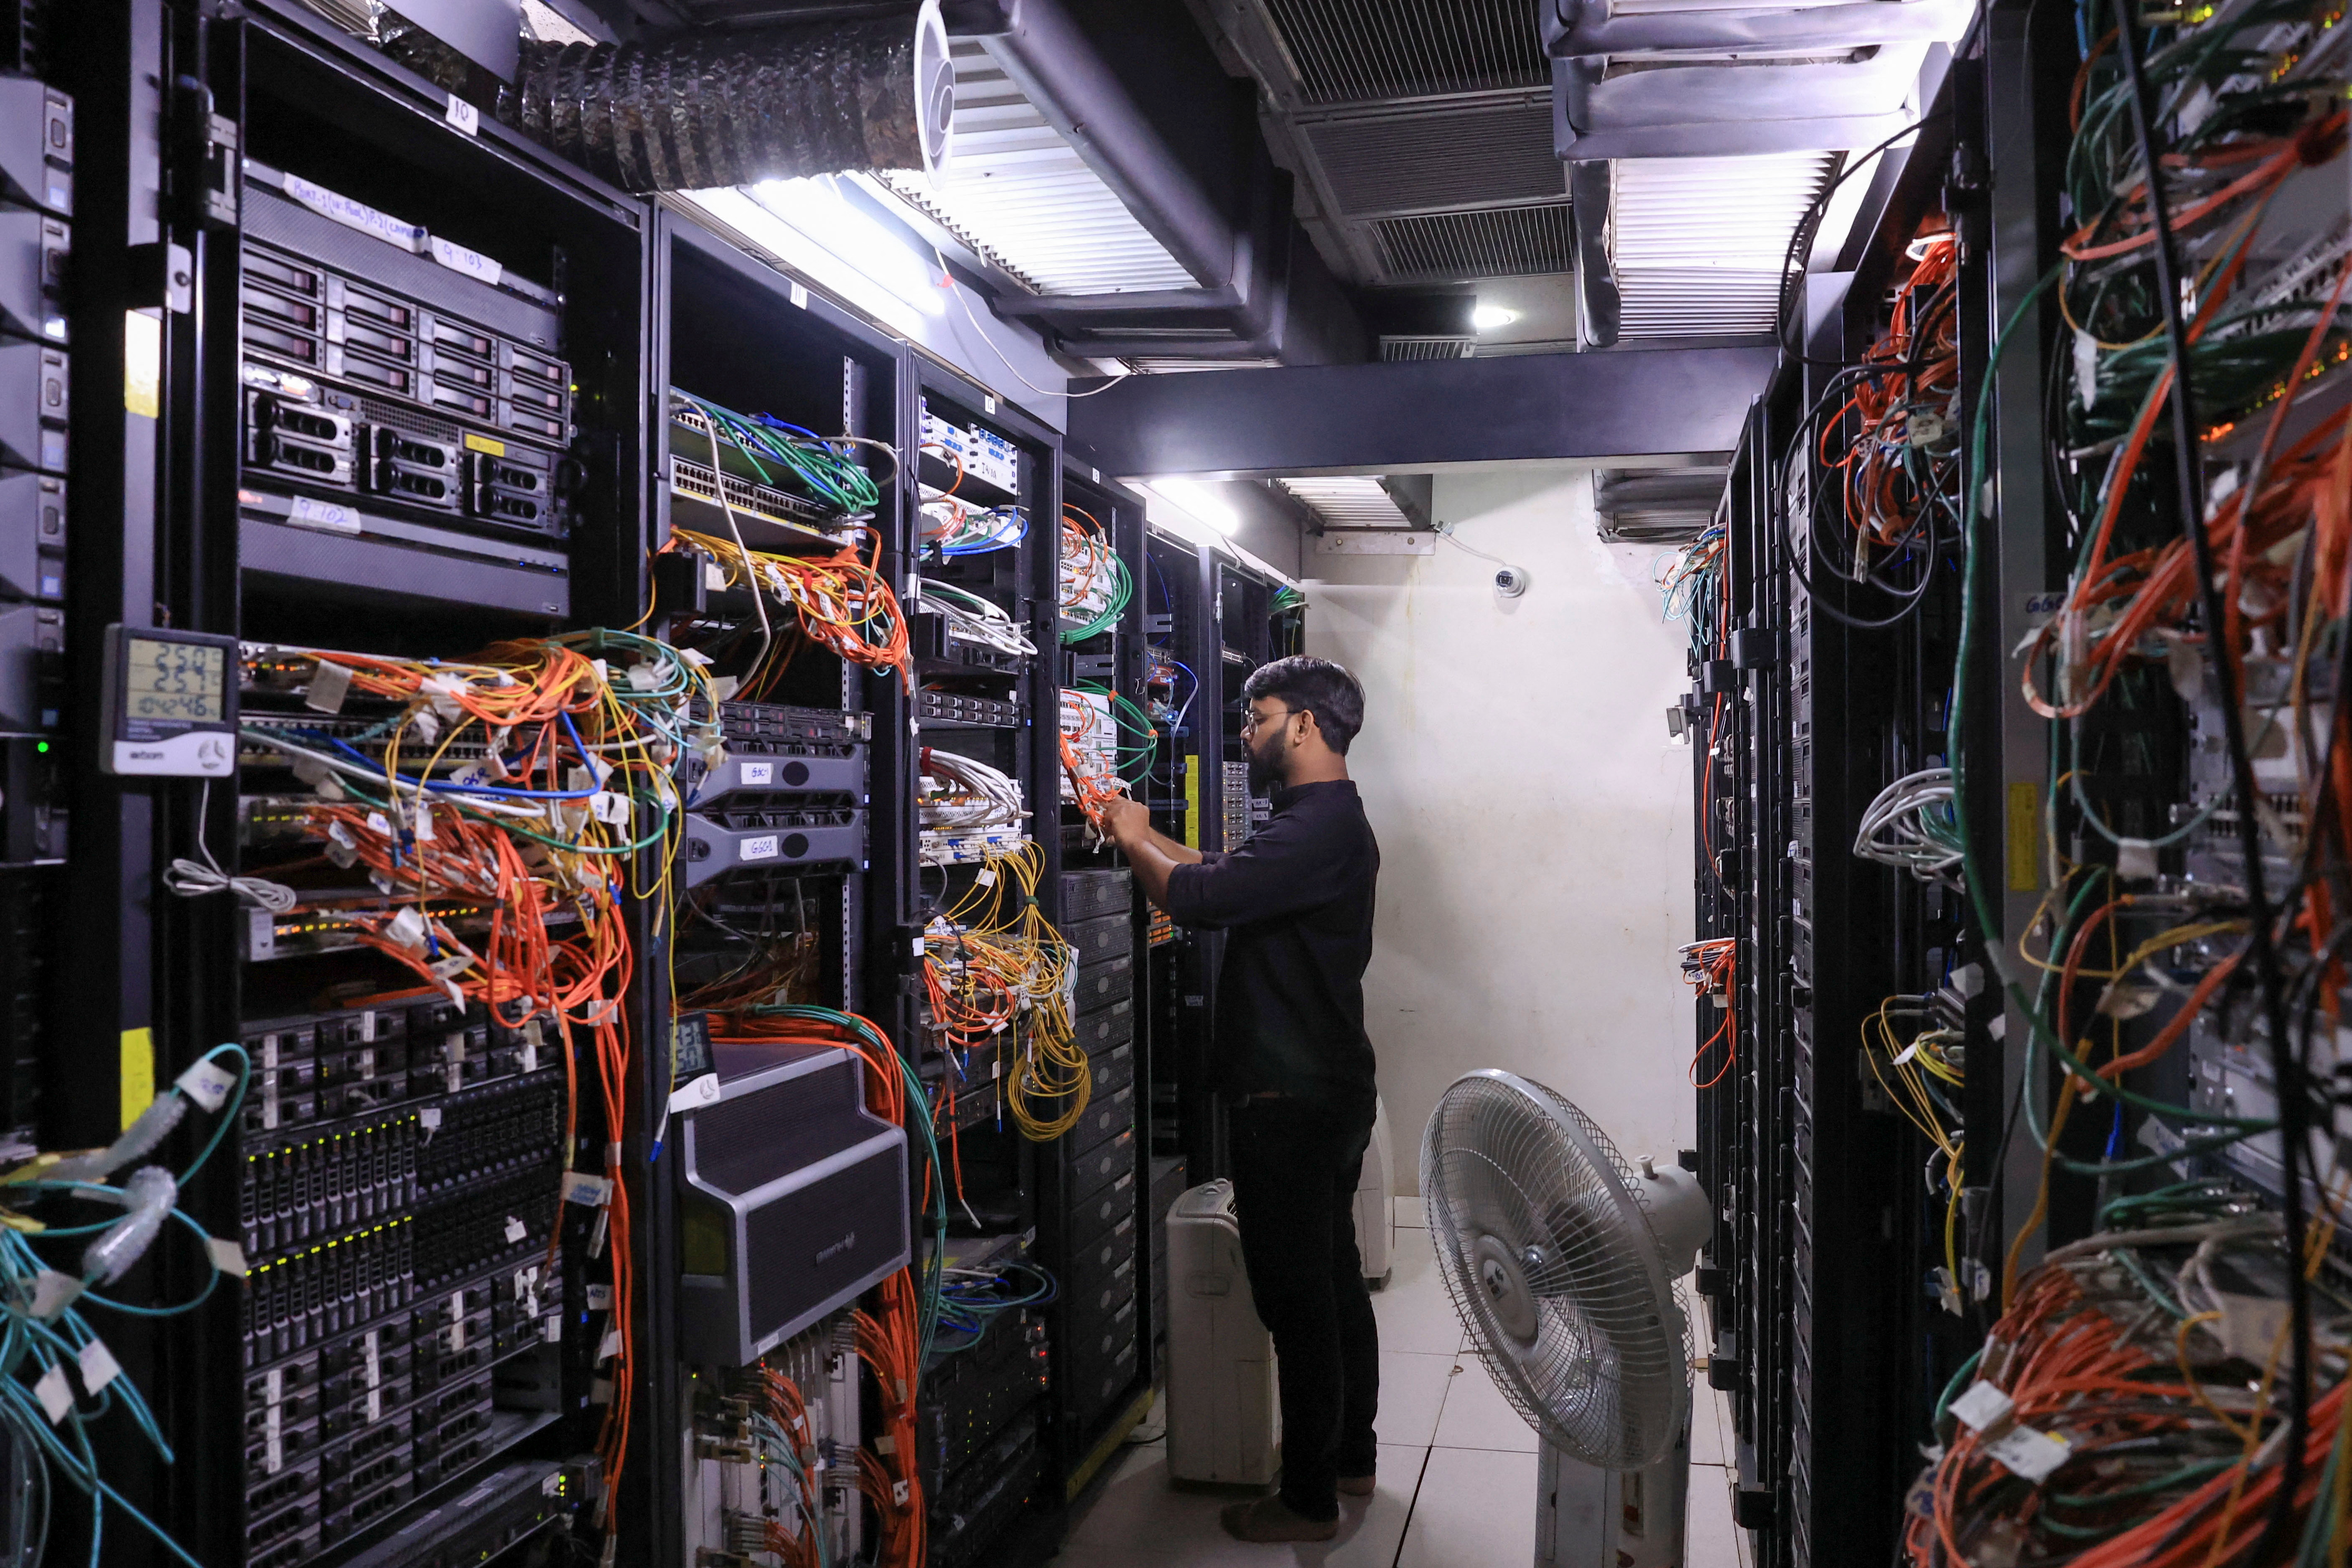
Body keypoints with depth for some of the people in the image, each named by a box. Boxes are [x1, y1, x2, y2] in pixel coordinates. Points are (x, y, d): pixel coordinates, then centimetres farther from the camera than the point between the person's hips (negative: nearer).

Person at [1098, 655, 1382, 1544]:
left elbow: (1199, 898, -27)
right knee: (1334, 1279, 20)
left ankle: (1309, 1502, 12)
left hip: (1293, 1102, -11)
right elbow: (1233, 875, 20)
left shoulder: (1318, 829, -22)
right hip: (1328, 1092, 11)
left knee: (1296, 1295, 0)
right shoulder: (1333, 822, 13)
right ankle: (1350, 1454, 34)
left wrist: (1136, 840, -9)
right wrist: (1147, 840, 11)